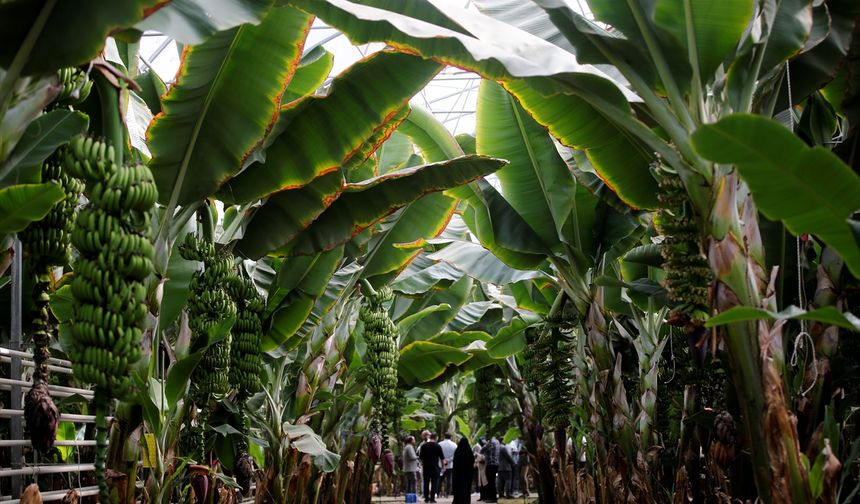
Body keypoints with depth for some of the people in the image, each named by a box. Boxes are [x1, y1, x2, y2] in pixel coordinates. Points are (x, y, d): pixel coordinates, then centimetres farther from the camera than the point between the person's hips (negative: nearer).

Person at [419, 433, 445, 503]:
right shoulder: (437, 446, -4)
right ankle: (432, 498, -5)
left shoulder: (424, 446, 7)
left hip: (426, 466, 3)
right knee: (434, 482, 0)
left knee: (426, 482, 10)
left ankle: (426, 498, 10)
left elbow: (421, 457, 10)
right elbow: (441, 457, -1)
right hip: (435, 466, -3)